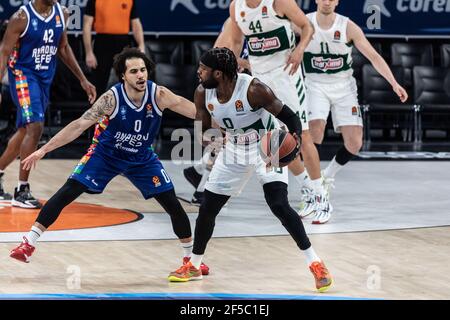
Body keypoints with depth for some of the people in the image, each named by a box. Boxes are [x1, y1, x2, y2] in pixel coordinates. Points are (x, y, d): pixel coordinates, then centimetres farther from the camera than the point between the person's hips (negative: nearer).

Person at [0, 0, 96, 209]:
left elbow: (63, 48, 15)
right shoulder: (22, 18, -16)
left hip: (45, 79, 7)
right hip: (23, 75, -7)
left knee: (25, 132, 14)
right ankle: (22, 191, -13)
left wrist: (83, 80, 14)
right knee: (35, 127, -19)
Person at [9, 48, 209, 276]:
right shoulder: (112, 98, -28)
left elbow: (199, 114, -20)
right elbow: (79, 125, -29)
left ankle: (191, 256, 18)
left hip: (142, 158, 2)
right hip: (106, 153, -2)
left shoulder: (159, 95, -23)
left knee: (172, 203, -2)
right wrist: (43, 150, -33)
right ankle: (29, 243, -8)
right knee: (67, 192, -15)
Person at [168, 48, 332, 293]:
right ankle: (193, 266, 27)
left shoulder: (253, 89, -30)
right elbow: (202, 130, 0)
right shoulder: (203, 93, -13)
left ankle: (315, 263, -15)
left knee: (279, 205, -23)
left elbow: (289, 116, -24)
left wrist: (296, 138, -44)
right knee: (207, 209, 7)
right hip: (234, 152, 6)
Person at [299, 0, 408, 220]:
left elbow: (374, 57, -9)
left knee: (354, 144, -6)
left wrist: (394, 83, -17)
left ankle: (327, 176, 22)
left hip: (343, 86, 1)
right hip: (315, 84, -1)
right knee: (314, 131, -25)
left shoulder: (348, 27, -10)